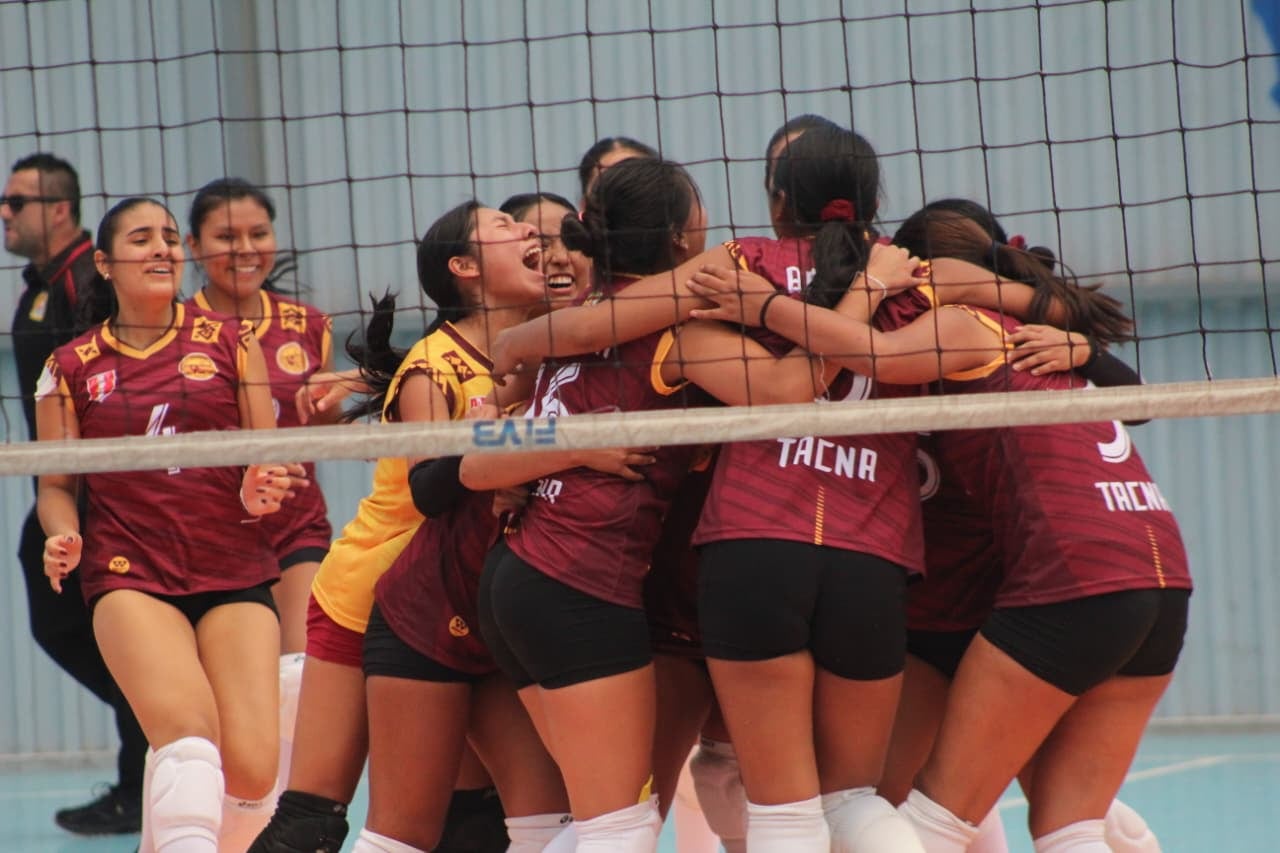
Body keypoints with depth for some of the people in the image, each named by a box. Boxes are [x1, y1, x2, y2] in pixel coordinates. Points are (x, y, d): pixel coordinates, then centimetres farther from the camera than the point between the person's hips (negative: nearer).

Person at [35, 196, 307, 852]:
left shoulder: (230, 345, 11)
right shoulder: (70, 368, 10)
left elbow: (267, 462, 13)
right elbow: (56, 484, 14)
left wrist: (260, 493, -10)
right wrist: (63, 537, -7)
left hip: (236, 576, 2)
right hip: (130, 577, -2)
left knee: (250, 770, -13)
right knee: (189, 729, -30)